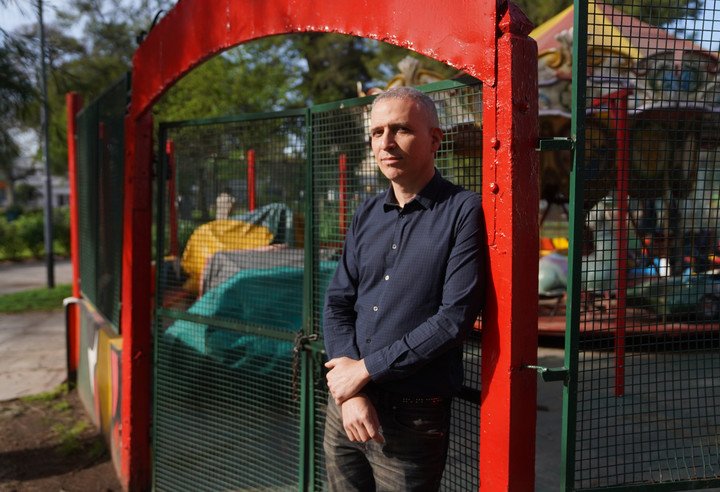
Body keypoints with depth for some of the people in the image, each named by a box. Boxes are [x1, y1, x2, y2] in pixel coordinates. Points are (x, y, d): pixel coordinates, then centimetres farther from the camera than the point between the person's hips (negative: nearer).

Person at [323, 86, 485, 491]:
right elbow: (338, 305, 5)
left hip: (412, 418, -5)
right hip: (345, 408, 5)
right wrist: (351, 392, -9)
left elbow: (455, 318, -17)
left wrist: (365, 369, -13)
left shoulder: (464, 212, -9)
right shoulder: (367, 215, 8)